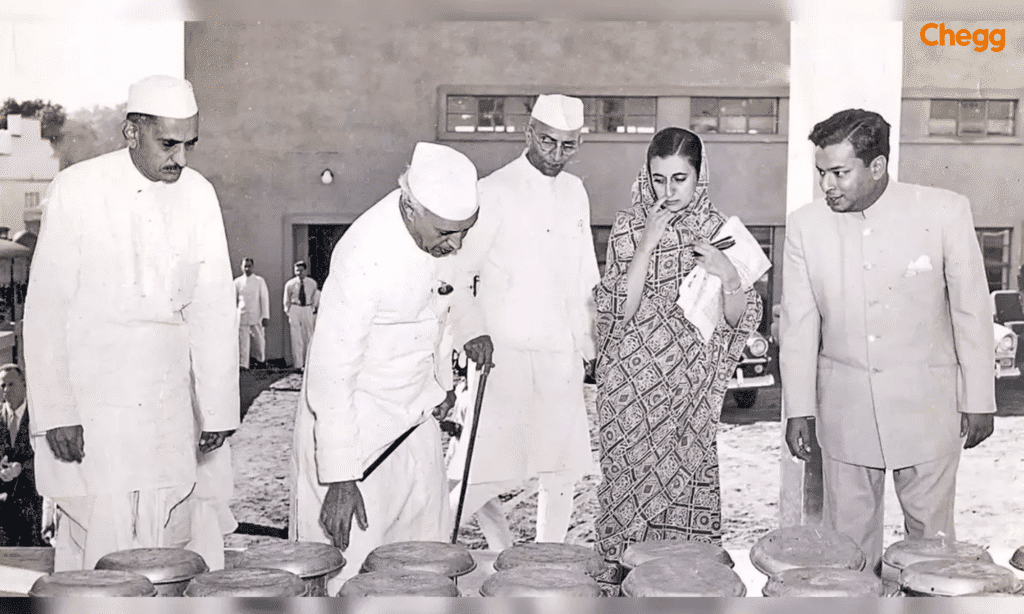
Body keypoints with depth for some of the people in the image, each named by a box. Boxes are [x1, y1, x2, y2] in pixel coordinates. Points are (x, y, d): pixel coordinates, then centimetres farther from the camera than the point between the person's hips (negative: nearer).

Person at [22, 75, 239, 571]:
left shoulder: (199, 195, 5)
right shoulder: (75, 191, -6)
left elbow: (213, 307, 7)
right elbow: (46, 309, -5)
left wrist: (218, 407, 5)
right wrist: (56, 413, -9)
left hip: (170, 410, 4)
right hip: (92, 405, -3)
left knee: (168, 546, 5)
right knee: (100, 548, -4)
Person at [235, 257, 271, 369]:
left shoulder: (259, 281, 1)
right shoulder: (237, 282, 5)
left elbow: (265, 299, 0)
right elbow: (233, 299, 12)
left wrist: (266, 316, -5)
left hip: (256, 315, -1)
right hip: (242, 315, 1)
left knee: (259, 340, 4)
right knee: (243, 340, -2)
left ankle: (261, 359, 27)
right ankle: (242, 364, 3)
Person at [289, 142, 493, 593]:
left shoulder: (443, 226, -8)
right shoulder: (365, 256, -31)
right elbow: (332, 374, -28)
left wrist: (441, 378, 12)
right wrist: (339, 480, -27)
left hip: (416, 415, 7)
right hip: (351, 420, -7)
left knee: (426, 552, 13)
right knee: (352, 563, -5)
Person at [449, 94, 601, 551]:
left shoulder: (575, 192, 12)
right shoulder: (494, 192, -6)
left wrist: (587, 342, 17)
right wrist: (471, 342, -11)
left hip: (562, 357, 6)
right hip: (504, 354, -5)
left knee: (562, 469, 7)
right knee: (486, 467, -8)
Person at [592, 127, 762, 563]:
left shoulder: (716, 229, 1)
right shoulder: (628, 226, -1)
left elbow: (736, 318, 1)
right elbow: (621, 306, -11)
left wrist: (728, 275, -17)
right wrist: (648, 242, -16)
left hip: (690, 379, 1)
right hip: (633, 379, -1)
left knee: (688, 479, 2)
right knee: (630, 478, 3)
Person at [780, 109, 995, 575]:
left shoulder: (945, 212, -7)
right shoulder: (805, 225, -2)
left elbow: (972, 310, -1)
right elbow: (799, 325, 3)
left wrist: (978, 401, 0)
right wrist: (799, 409, 3)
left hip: (928, 409, -1)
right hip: (844, 410, 2)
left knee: (931, 536, 7)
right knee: (846, 539, 8)